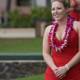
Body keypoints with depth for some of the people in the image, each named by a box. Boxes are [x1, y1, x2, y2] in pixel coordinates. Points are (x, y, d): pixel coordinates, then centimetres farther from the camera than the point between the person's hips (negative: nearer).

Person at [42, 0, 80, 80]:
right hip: (53, 73, 3)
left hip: (73, 73, -3)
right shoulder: (48, 29, 10)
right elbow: (45, 53, 7)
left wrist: (66, 68, -13)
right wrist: (54, 68, -10)